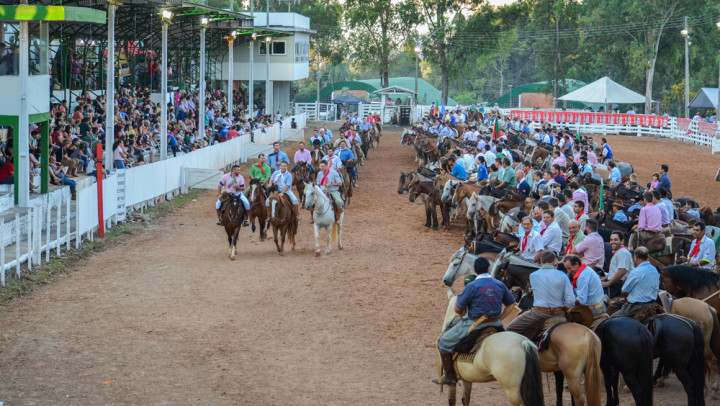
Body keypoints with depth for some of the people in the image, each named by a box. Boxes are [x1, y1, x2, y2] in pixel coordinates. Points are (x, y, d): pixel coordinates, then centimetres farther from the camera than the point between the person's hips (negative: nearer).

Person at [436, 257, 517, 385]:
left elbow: (458, 309, -11)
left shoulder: (472, 286, -15)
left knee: (443, 342, 10)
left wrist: (465, 316, 11)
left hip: (473, 325, -6)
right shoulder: (500, 285, 1)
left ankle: (449, 376, 12)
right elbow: (511, 304, 13)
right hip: (494, 324, 6)